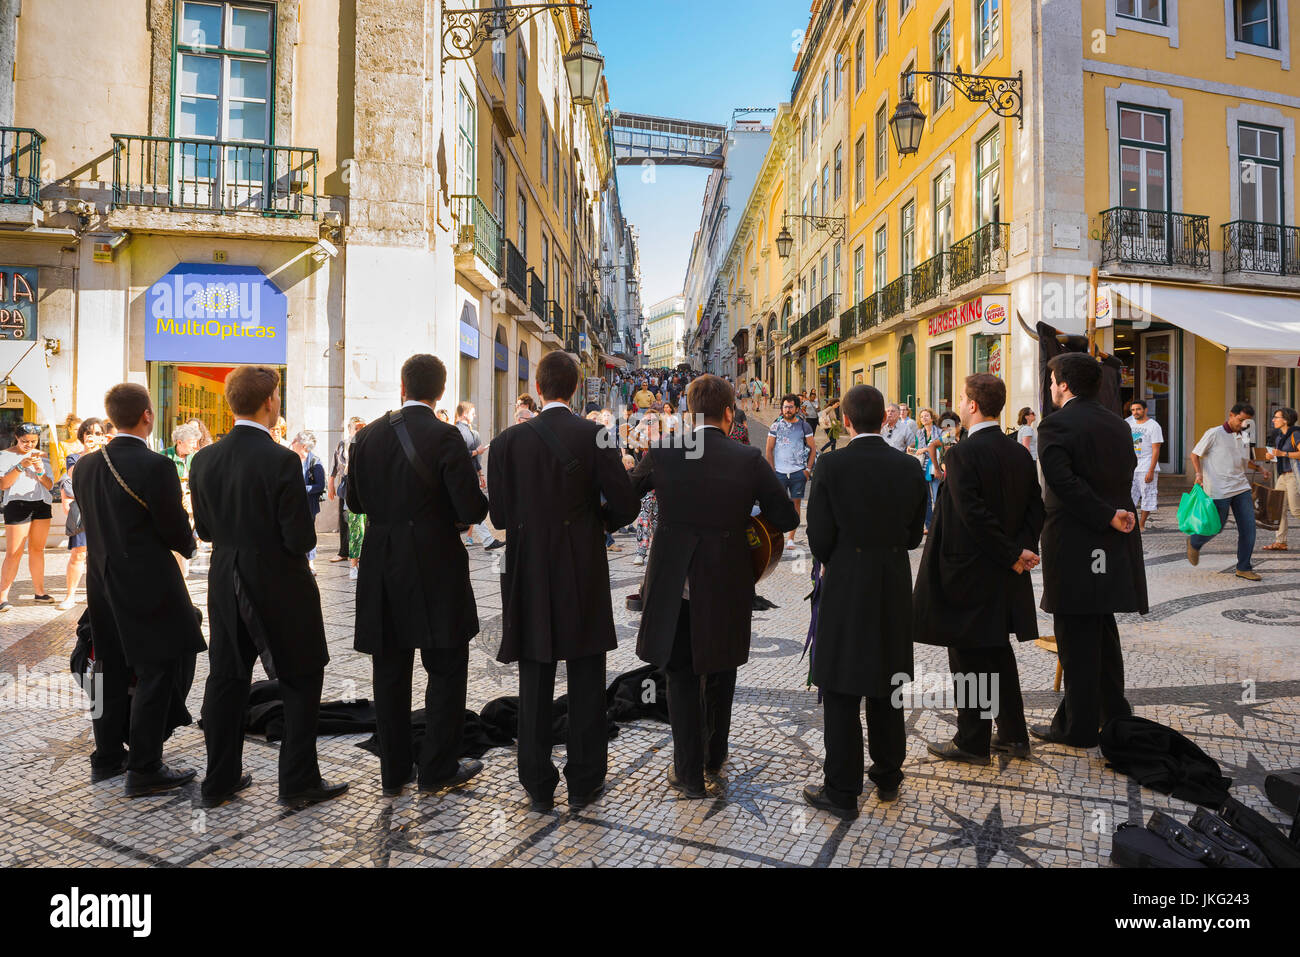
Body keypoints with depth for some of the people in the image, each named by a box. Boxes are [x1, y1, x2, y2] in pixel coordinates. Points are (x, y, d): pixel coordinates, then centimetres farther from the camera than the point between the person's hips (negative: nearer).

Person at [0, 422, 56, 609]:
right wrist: (21, 466, -18)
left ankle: (39, 592, 14)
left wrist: (40, 471, -10)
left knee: (37, 549, 8)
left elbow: (50, 485, 9)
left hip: (42, 504, 4)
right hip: (17, 503, -4)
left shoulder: (42, 456, 13)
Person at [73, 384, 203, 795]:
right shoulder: (155, 466, -19)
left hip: (102, 581, 8)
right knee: (156, 673, 2)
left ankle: (107, 757, 31)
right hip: (148, 584, -7)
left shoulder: (85, 466, 3)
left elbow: (92, 521, 10)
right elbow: (177, 531, -15)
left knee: (111, 671, 18)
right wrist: (187, 544, 6)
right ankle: (144, 769, 8)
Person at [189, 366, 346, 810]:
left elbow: (205, 529, 7)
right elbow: (301, 540, -20)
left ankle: (220, 780, 29)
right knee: (302, 680, 9)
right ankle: (299, 782, 15)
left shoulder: (204, 460, -1)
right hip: (280, 589, -6)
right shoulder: (282, 461, -20)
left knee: (226, 680, 16)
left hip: (226, 586, 6)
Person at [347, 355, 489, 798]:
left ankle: (394, 770, 24)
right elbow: (472, 509, -16)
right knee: (446, 668, 9)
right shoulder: (445, 436, -13)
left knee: (390, 671, 14)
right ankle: (437, 769, 16)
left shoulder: (370, 434, 2)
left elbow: (354, 500, 11)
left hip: (381, 570, 5)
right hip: (434, 568, -5)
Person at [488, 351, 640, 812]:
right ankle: (584, 782, 21)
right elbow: (624, 506, -10)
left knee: (535, 683, 12)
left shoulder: (509, 441, -5)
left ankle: (538, 786, 22)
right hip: (583, 574, -1)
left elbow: (500, 514, -3)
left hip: (530, 575, 1)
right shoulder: (596, 436, -9)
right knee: (586, 681, 11)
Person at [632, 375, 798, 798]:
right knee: (719, 674, 21)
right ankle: (714, 757, 39)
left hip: (673, 586, 0)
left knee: (681, 676, 13)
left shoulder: (662, 452, -7)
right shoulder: (748, 459, -9)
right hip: (726, 585, 1)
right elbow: (787, 518, -5)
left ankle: (689, 772, 21)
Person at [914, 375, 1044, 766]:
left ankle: (972, 742, 15)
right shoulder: (1020, 452, 6)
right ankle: (1013, 734, 29)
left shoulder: (963, 454, -18)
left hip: (967, 573, -8)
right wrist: (1022, 548, -5)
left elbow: (973, 514, -24)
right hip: (1004, 575, 8)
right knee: (999, 653, 19)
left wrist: (1013, 555, -15)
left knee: (968, 658, 4)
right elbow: (1036, 507, 5)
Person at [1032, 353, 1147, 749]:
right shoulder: (1118, 424, 10)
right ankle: (1113, 712, 33)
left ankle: (1079, 727, 10)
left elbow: (1064, 483, -23)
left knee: (1077, 639, 1)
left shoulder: (1055, 424, -13)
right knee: (1103, 631, 21)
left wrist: (1108, 518, -16)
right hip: (1114, 548, 8)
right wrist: (1114, 515, 9)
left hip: (1073, 547, -8)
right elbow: (1127, 477, 11)